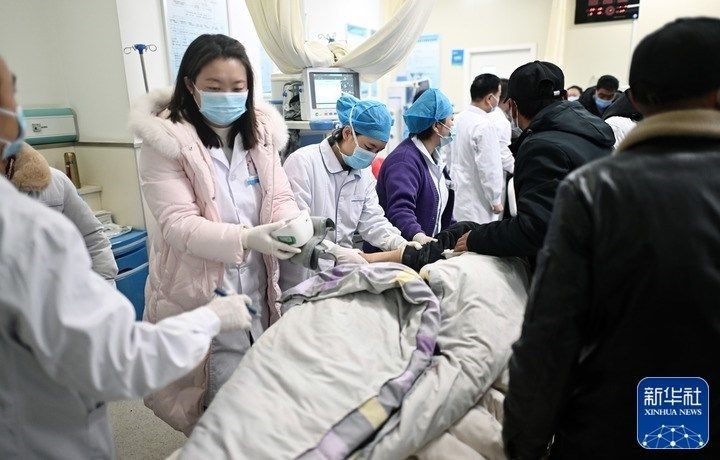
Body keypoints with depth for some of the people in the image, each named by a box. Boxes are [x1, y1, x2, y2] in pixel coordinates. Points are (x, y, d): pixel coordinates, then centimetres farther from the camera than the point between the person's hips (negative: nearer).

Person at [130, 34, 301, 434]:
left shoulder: (260, 133, 5)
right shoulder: (164, 142, -12)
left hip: (258, 291, 5)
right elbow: (178, 224, -19)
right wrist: (246, 239, -35)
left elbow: (280, 197, 0)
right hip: (201, 297, -5)